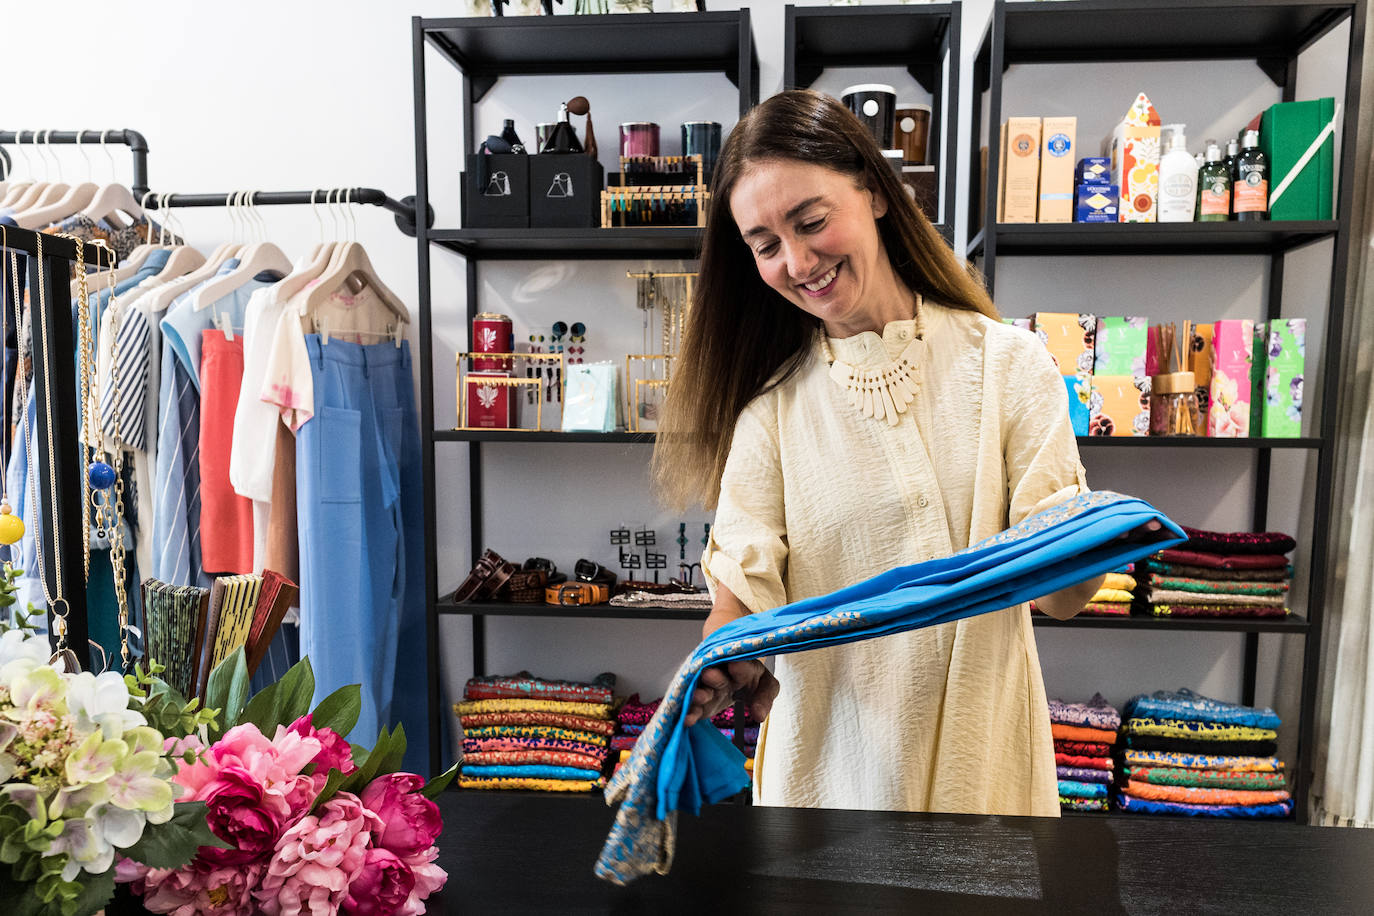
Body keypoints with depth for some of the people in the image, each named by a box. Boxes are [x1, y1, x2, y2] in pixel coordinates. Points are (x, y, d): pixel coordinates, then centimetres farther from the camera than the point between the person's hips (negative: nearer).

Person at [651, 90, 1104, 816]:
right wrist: (720, 664, -31)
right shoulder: (771, 405, -3)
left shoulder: (1007, 363, -5)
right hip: (827, 751, 1)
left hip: (976, 748, 0)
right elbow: (743, 587, -10)